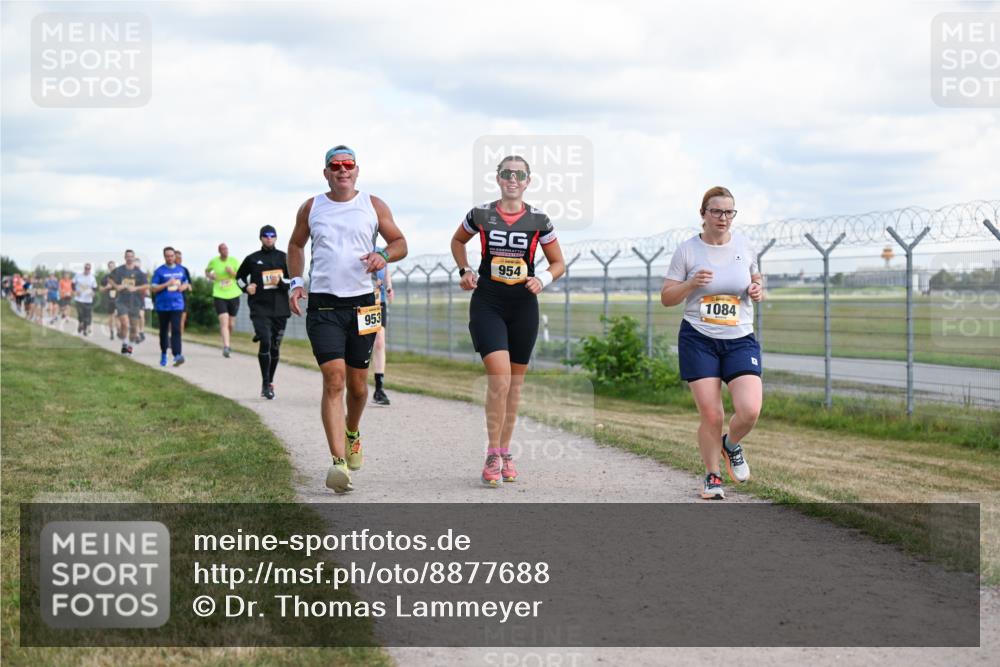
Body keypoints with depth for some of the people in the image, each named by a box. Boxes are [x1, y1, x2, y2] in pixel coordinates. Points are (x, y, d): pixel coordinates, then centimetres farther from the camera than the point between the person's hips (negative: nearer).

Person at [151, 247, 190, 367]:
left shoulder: (180, 270, 9)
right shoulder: (159, 271, -2)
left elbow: (186, 284, 23)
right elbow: (154, 289, -6)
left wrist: (184, 286, -1)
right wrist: (167, 284, -17)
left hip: (177, 305, 1)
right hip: (162, 306, -1)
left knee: (176, 330, -13)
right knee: (164, 331, 11)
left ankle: (177, 355, -23)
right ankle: (163, 354, 29)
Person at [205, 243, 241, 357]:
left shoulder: (234, 261, 0)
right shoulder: (214, 261, 0)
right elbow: (207, 270, 20)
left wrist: (233, 273, -19)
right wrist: (209, 275, -2)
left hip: (233, 295, 2)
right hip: (219, 295, -2)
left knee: (231, 324, 9)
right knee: (224, 322, -18)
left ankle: (226, 343, 35)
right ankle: (226, 346, -24)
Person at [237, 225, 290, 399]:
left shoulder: (283, 258, 8)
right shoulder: (252, 259, 7)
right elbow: (239, 277, 21)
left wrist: (280, 282, -11)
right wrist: (246, 288, 2)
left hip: (280, 308, 2)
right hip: (260, 308, -2)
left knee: (275, 347, 8)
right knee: (265, 342, -18)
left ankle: (270, 382, 23)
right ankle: (265, 384, -13)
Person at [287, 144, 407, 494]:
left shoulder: (373, 206, 6)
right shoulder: (311, 208, 8)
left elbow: (400, 243, 10)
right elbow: (296, 245, 21)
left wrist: (384, 256, -12)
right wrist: (295, 282, 6)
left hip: (362, 304, 1)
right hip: (322, 305, -1)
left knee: (357, 383, 10)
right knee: (334, 378, -16)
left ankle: (352, 434, 42)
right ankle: (338, 461, -22)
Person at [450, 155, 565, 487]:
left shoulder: (539, 220, 0)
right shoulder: (480, 215, -1)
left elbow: (558, 263, 9)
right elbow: (457, 240, 19)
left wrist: (543, 279, -11)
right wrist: (464, 270, 3)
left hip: (523, 307, 2)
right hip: (487, 304, -2)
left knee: (515, 382, 10)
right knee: (499, 378, -16)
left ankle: (505, 452, 24)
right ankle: (493, 456, -7)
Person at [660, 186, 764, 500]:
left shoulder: (743, 244, 5)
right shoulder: (687, 250, -2)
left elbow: (755, 278, 22)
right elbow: (666, 297, 1)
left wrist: (757, 289, -1)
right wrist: (690, 284, -17)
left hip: (741, 339, 2)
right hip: (698, 340, -2)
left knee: (749, 410, -15)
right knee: (711, 415, -6)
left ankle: (731, 445, 20)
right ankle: (712, 476, 17)